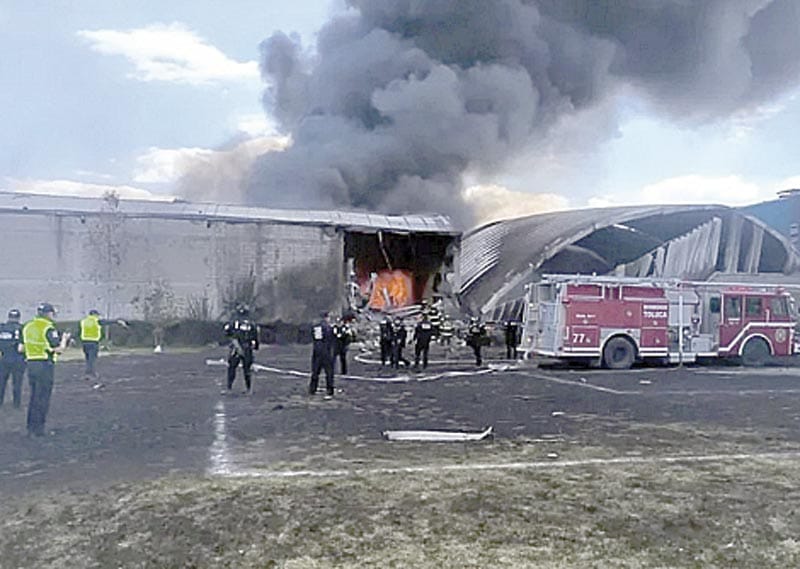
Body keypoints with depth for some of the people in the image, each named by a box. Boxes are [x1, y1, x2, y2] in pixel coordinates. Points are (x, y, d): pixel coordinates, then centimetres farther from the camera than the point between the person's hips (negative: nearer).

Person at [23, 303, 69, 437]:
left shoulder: (27, 327, 10)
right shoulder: (49, 329, -14)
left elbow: (24, 346, 16)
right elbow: (58, 349, -16)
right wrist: (64, 338, 4)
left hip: (31, 364, 7)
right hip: (45, 365, -7)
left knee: (34, 397, 17)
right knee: (42, 399, 1)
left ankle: (30, 428, 23)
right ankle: (38, 429, 3)